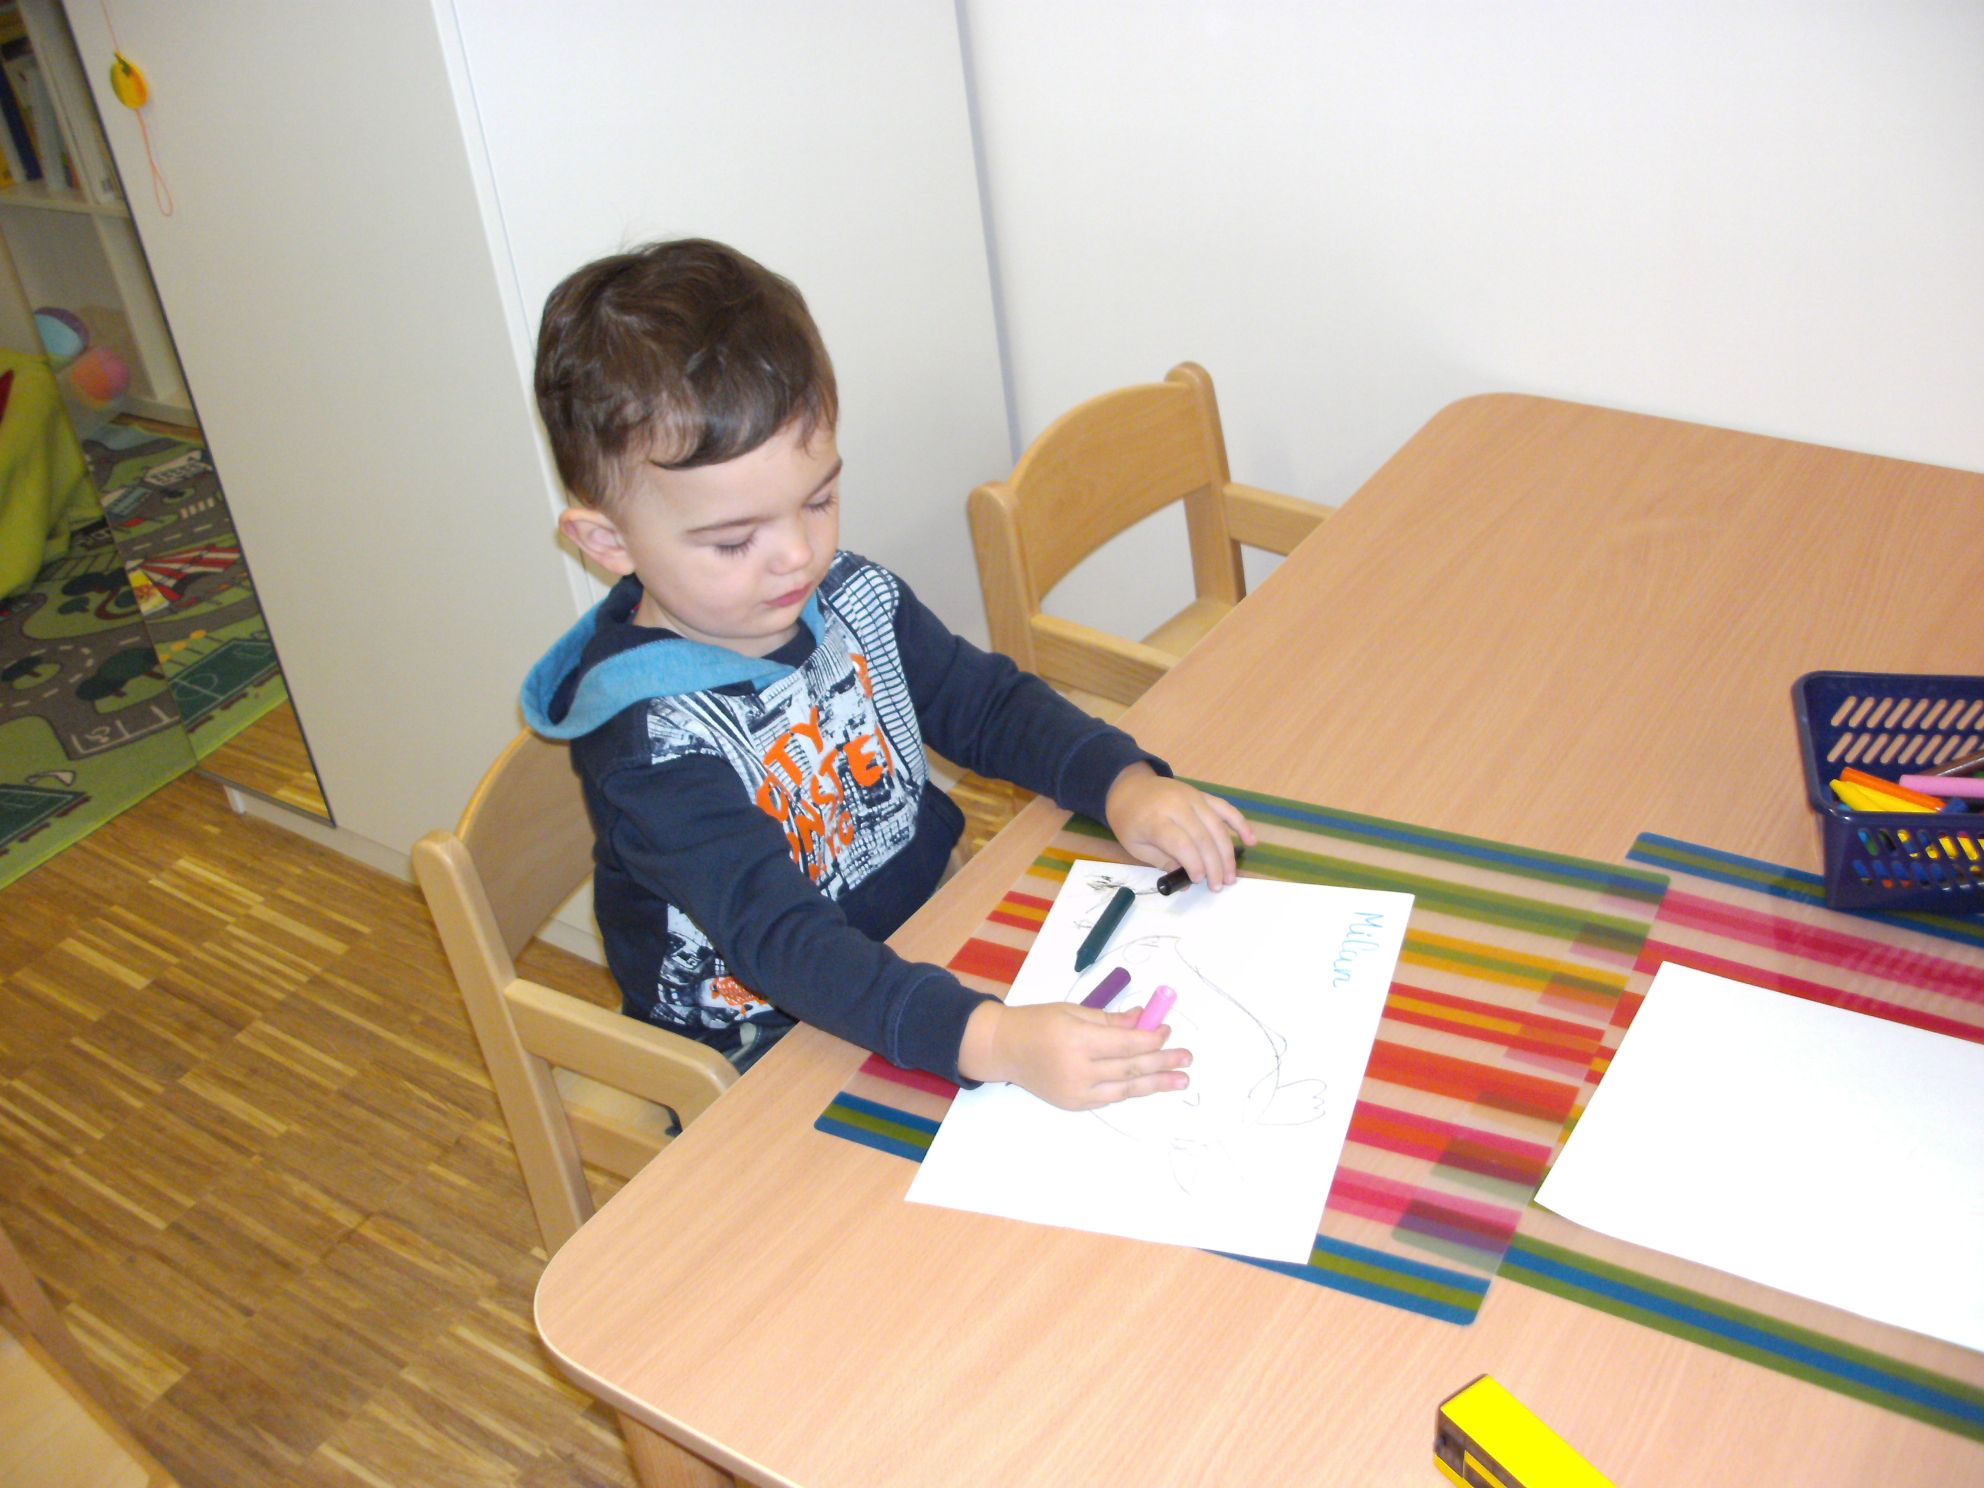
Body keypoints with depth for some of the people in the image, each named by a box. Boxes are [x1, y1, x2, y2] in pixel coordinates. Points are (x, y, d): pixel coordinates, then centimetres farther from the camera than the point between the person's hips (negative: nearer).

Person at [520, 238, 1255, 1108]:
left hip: (934, 956, 7)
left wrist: (1125, 785, -11)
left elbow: (988, 703, 8)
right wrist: (995, 1042, -48)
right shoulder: (651, 742, -24)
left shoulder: (852, 599, -3)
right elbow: (779, 939, -34)